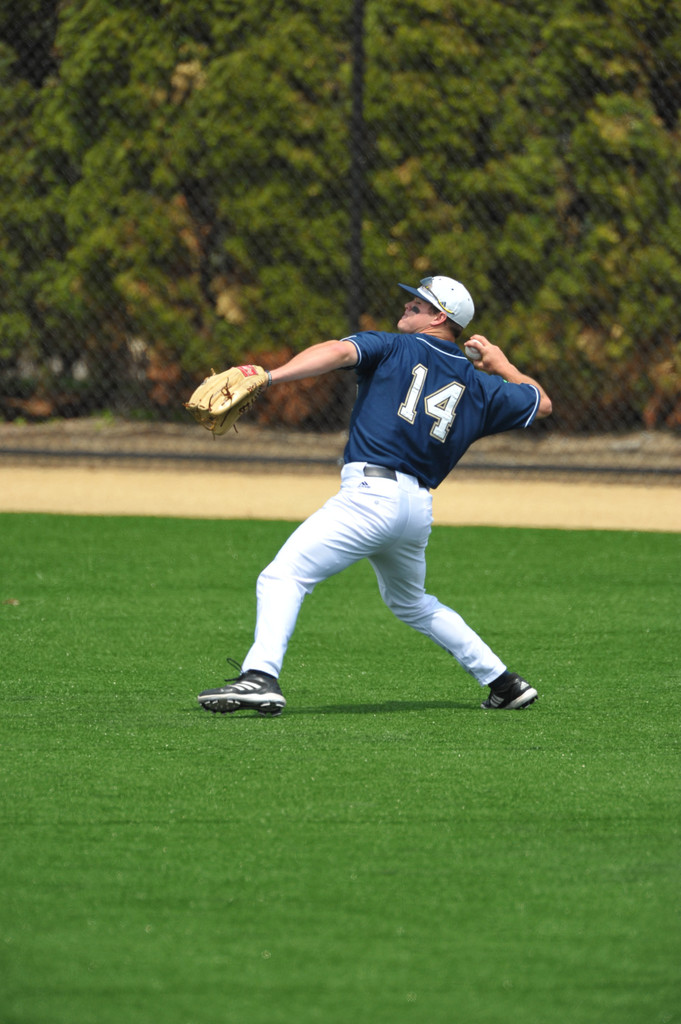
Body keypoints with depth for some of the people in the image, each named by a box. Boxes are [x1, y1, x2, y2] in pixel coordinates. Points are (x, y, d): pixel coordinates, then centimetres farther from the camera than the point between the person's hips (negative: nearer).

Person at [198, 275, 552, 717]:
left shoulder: (393, 348, 6)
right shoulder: (480, 385, 17)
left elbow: (338, 351, -13)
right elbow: (541, 403, 30)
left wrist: (269, 377, -22)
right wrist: (503, 366, 42)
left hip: (372, 493, -7)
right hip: (419, 509, 7)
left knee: (284, 576, -13)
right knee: (411, 603, 31)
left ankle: (261, 676, -35)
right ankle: (504, 682, 29)